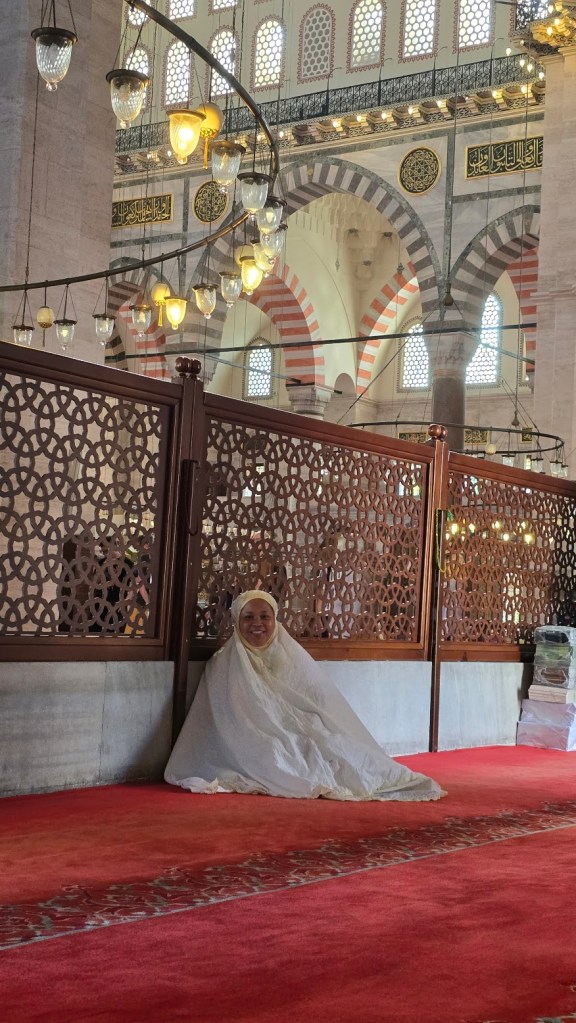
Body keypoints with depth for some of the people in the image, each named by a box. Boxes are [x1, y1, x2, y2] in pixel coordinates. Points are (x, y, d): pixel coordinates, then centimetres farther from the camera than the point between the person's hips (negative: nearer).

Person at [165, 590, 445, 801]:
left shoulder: (294, 657, 11)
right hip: (253, 753, -2)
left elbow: (325, 707, 9)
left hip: (303, 746, 3)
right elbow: (226, 724, -2)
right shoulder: (224, 666, 4)